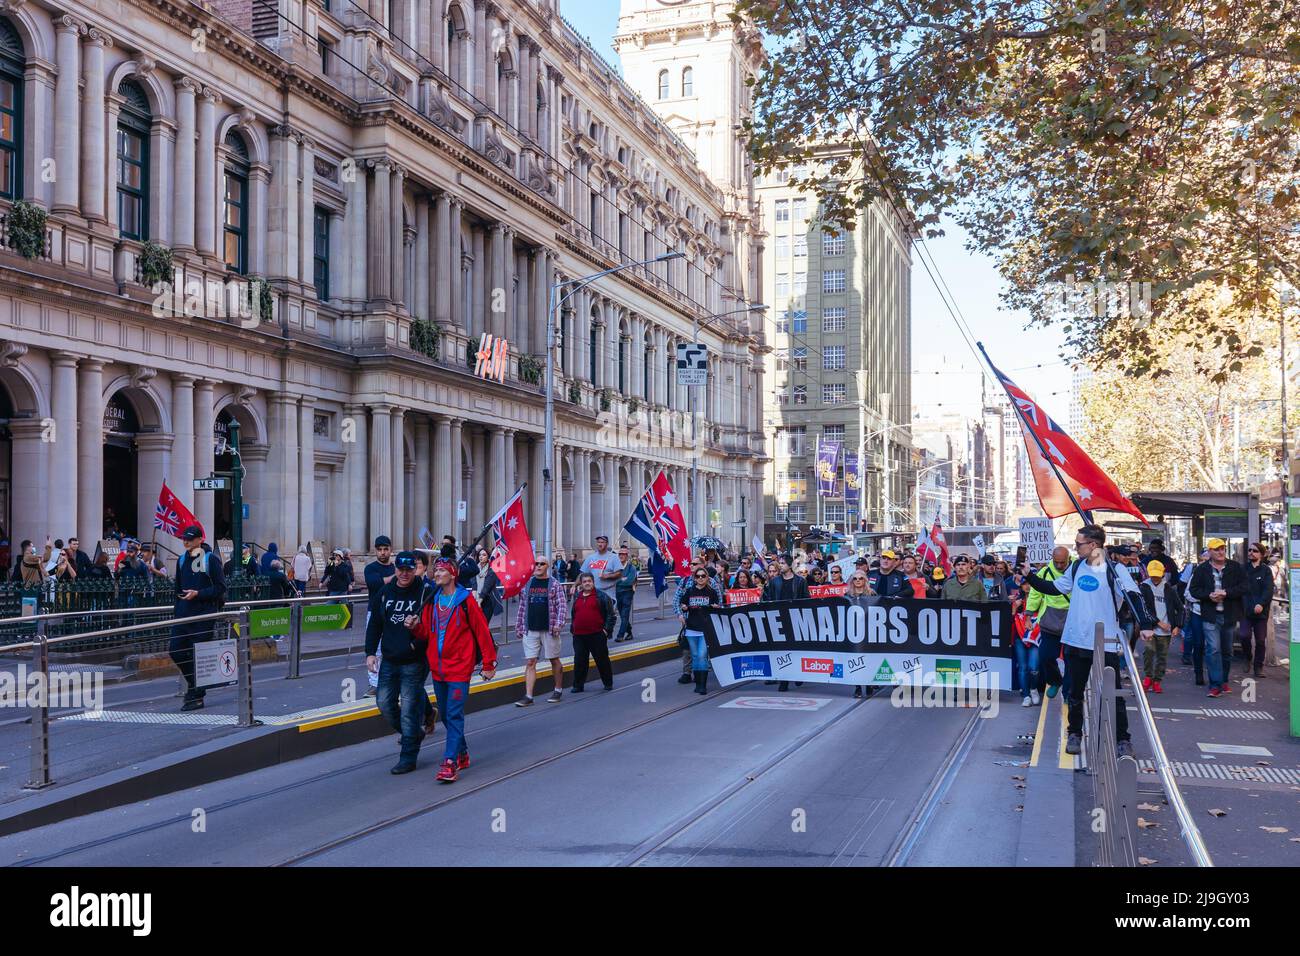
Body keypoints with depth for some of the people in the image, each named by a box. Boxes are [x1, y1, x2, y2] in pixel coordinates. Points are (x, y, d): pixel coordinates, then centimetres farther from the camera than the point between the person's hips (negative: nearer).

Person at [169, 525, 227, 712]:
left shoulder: (210, 559, -6)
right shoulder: (181, 560, 12)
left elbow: (221, 587, -8)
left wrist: (198, 594, -17)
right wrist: (177, 609, 13)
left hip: (204, 614, -6)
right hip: (183, 613, 6)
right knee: (175, 650, 1)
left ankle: (196, 696, 6)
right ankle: (194, 682, 24)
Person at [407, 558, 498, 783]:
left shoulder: (466, 600, -9)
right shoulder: (432, 601, 9)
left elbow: (482, 632, -7)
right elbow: (426, 632, 13)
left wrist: (489, 664, -7)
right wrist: (415, 626, -9)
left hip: (459, 667, -7)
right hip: (437, 667, 7)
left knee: (454, 715, -10)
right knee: (446, 714, 14)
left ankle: (450, 763, -11)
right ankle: (462, 754, 29)